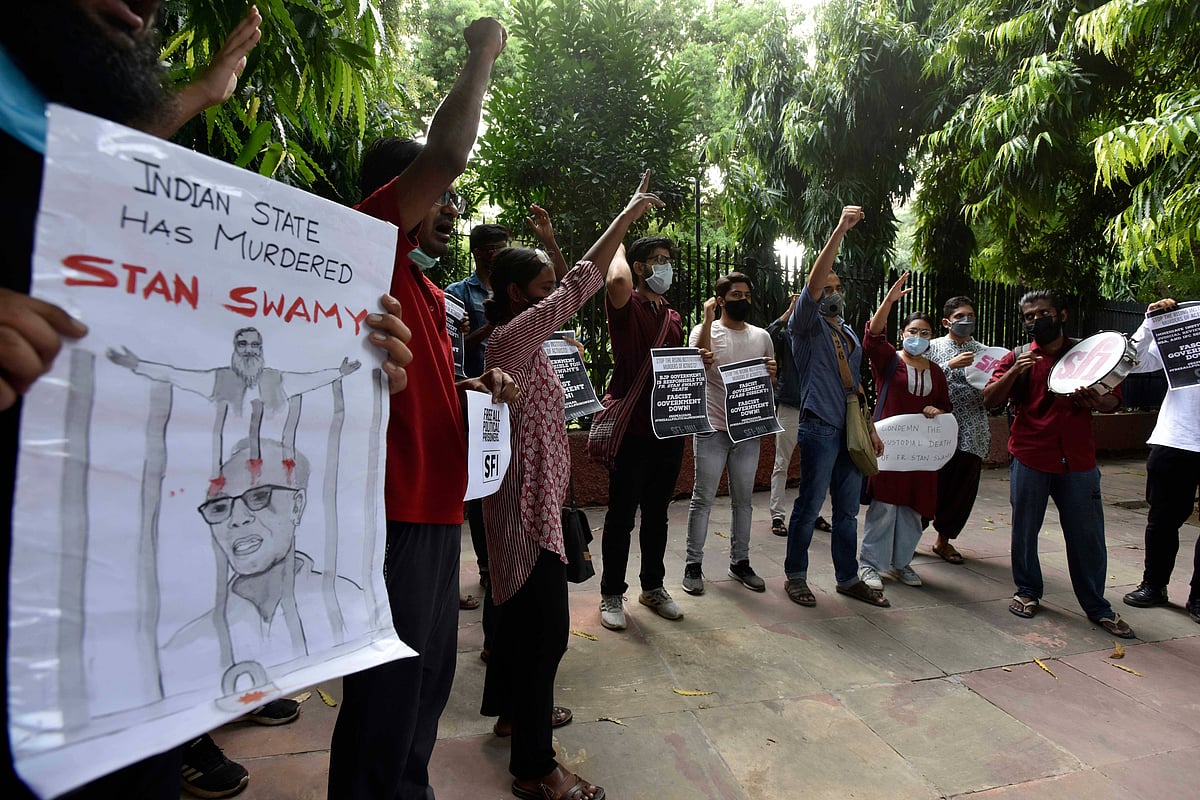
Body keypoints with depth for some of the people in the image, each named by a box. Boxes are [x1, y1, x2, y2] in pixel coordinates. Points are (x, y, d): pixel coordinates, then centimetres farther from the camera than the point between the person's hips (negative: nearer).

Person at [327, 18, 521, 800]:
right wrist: (482, 53, -5)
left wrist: (476, 385, 9)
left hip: (437, 509, 10)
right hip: (393, 514, -10)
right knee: (385, 698, 3)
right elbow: (446, 152, -21)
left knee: (427, 684, 22)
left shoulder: (428, 290, 17)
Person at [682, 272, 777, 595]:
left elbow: (771, 384, 17)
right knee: (703, 499, 1)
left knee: (743, 499, 12)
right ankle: (693, 565, 11)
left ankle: (740, 562, 25)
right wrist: (708, 318, -23)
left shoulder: (761, 336, 11)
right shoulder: (705, 330, -2)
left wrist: (772, 372, -6)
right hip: (712, 430, -4)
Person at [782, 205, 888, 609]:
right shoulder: (806, 325, -1)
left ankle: (848, 578, 24)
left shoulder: (849, 333, 21)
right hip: (820, 428, -7)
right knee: (809, 505, -1)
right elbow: (814, 281, -18)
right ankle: (795, 576, 14)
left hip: (851, 431, 7)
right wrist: (839, 231, -24)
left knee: (848, 509, 12)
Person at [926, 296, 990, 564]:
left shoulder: (984, 351, 13)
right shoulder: (933, 347, 4)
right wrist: (951, 365, -17)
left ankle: (944, 540, 25)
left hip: (972, 433, 4)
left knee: (964, 490, 7)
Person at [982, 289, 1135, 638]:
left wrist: (1097, 402, -12)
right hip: (1030, 459, -1)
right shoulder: (1018, 357, 4)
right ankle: (1028, 592, 25)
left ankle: (1096, 606, 22)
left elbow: (1114, 400, 11)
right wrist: (1015, 371, -20)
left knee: (1088, 536, 6)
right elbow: (989, 399, -5)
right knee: (1025, 529, 7)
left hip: (1078, 460, 1)